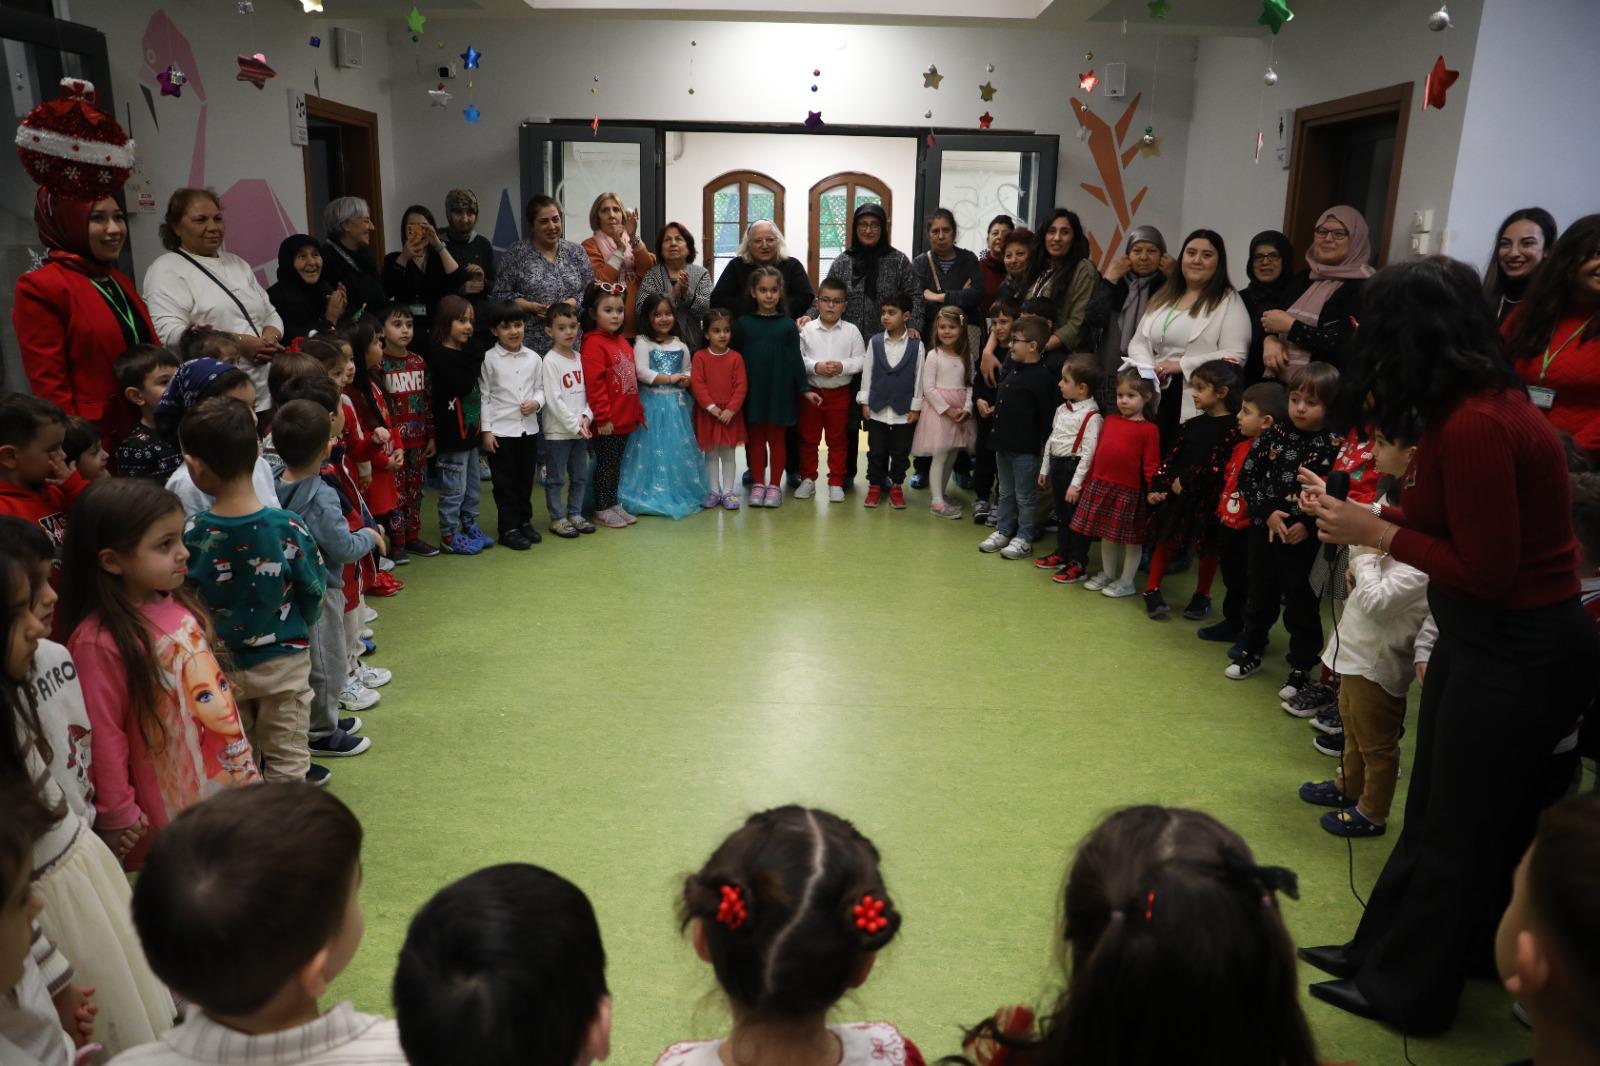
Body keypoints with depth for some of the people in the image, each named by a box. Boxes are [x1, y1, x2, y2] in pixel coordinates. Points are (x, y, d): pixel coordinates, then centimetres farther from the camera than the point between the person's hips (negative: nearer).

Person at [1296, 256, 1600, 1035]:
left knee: (1461, 827, 9)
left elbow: (1487, 574, -24)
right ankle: (1384, 950, 38)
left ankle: (1409, 991, 28)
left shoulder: (1474, 425, -26)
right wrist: (1364, 516, 2)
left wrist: (1376, 533, -17)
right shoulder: (1474, 403, 2)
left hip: (1523, 652, -9)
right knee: (1431, 809, 20)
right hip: (1485, 635, 9)